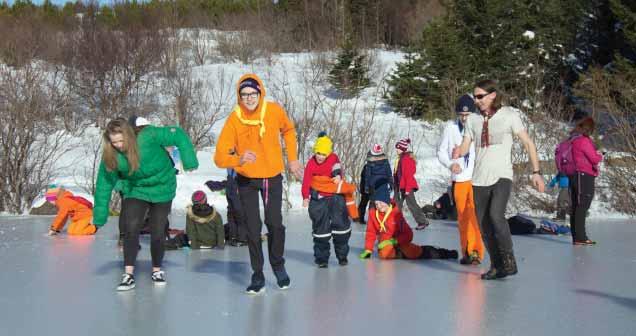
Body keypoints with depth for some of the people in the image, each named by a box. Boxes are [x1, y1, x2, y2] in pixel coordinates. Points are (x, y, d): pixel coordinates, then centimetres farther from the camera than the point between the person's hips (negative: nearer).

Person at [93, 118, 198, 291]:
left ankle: (157, 270, 26)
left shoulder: (148, 136, -30)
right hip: (135, 191, 1)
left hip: (162, 189, -1)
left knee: (158, 233, 4)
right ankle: (128, 274, -8)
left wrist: (189, 161, -31)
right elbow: (104, 185, -12)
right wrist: (99, 217, -11)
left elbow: (179, 135, -25)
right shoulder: (111, 157, -19)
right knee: (131, 229, -15)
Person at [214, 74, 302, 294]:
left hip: (273, 177, 1)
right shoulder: (234, 120, -17)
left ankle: (278, 265, 22)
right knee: (253, 228, 1)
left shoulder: (274, 111, -11)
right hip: (247, 179, -1)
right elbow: (220, 158, -21)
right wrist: (239, 159, -40)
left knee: (275, 224, -4)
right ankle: (257, 275, 14)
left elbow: (288, 130, 11)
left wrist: (292, 159, 7)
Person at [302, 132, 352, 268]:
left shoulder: (333, 158, -4)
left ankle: (342, 255, 18)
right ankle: (321, 258, 9)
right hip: (318, 198, -2)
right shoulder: (311, 164, -11)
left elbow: (337, 169, 7)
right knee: (320, 228, -1)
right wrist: (306, 197, -29)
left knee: (341, 224, 2)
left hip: (336, 196, 3)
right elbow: (306, 182, -16)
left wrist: (338, 175, -17)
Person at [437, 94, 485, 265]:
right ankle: (466, 252, 17)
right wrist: (450, 163, -7)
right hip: (459, 179, 2)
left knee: (475, 215, -8)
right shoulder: (451, 127, 4)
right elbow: (441, 150, 11)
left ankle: (475, 251, -2)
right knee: (463, 217, 6)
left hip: (477, 178, -2)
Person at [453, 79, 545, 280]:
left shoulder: (509, 115, -1)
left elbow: (528, 143, 0)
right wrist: (458, 152, -17)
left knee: (496, 215, -25)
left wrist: (536, 172, -6)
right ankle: (497, 266, 18)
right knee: (483, 224, 4)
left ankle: (509, 260, -11)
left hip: (502, 176, -5)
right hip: (479, 179, 5)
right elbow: (465, 147, 7)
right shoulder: (473, 119, 10)